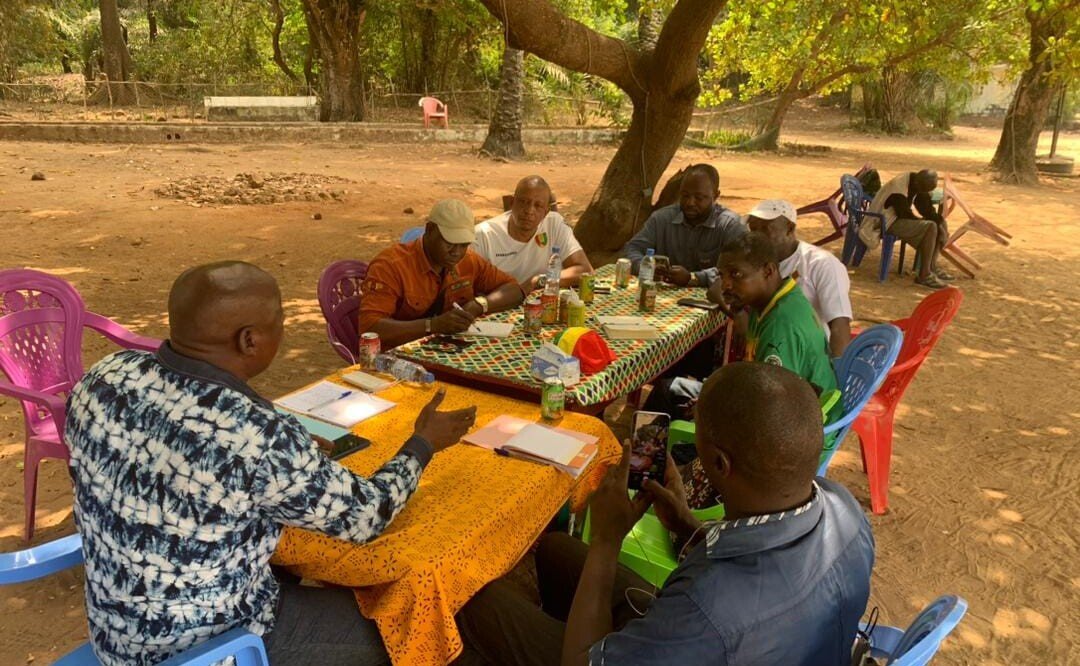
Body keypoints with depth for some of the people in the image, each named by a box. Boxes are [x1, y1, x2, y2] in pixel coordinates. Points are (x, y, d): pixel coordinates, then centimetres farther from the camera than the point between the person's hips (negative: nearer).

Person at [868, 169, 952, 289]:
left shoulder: (918, 184, 2)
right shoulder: (899, 188, -26)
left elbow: (927, 208, 7)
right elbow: (906, 215, -22)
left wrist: (940, 221, -8)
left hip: (899, 217, 10)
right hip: (887, 223, -10)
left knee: (940, 224, 4)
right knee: (930, 227, -24)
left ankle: (932, 266, 8)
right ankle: (924, 275, -19)